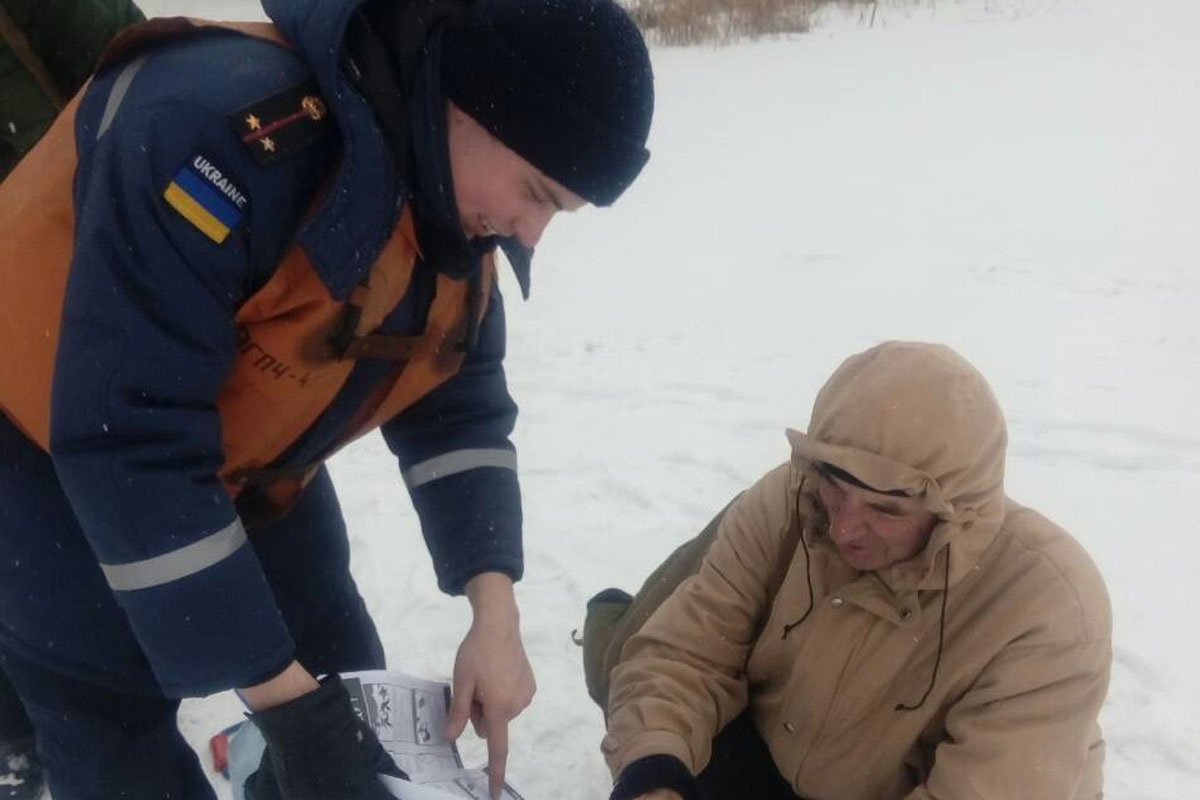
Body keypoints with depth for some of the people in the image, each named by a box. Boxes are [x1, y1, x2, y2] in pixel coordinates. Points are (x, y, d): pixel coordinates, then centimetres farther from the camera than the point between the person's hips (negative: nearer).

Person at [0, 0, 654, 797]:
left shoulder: (458, 208, -11)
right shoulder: (216, 123, -36)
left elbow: (459, 405, -5)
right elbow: (128, 443, -36)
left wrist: (495, 611, -18)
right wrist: (284, 699, -32)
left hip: (240, 463, 6)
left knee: (347, 687, 8)